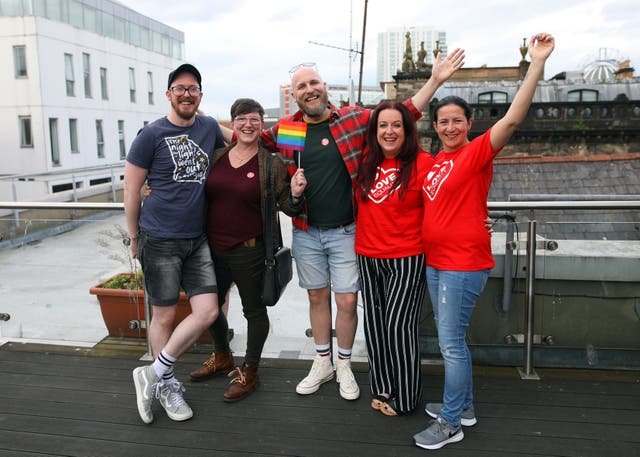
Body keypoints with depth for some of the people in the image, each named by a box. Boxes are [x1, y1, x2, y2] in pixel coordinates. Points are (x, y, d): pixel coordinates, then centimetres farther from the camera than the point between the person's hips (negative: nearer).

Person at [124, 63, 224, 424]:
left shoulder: (210, 127, 7)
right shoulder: (152, 134, -6)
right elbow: (131, 190, -1)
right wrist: (135, 237, 4)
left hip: (197, 239, 5)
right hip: (160, 241, -5)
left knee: (208, 312, -1)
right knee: (164, 316, 5)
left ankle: (153, 374, 17)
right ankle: (167, 385, 27)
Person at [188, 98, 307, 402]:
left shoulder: (271, 164, -6)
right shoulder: (217, 157, 5)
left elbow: (287, 207, -5)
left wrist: (295, 194, -26)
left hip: (249, 250, -5)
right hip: (214, 247, 6)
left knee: (254, 309, 8)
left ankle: (249, 372, 28)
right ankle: (222, 358, 44)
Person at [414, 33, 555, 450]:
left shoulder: (478, 152, -10)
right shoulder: (436, 161, 11)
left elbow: (513, 118, -25)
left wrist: (537, 64, -29)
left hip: (465, 263, -8)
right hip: (435, 262, 8)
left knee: (451, 342, -1)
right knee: (451, 340, 17)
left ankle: (451, 423, 14)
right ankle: (463, 405, 34)